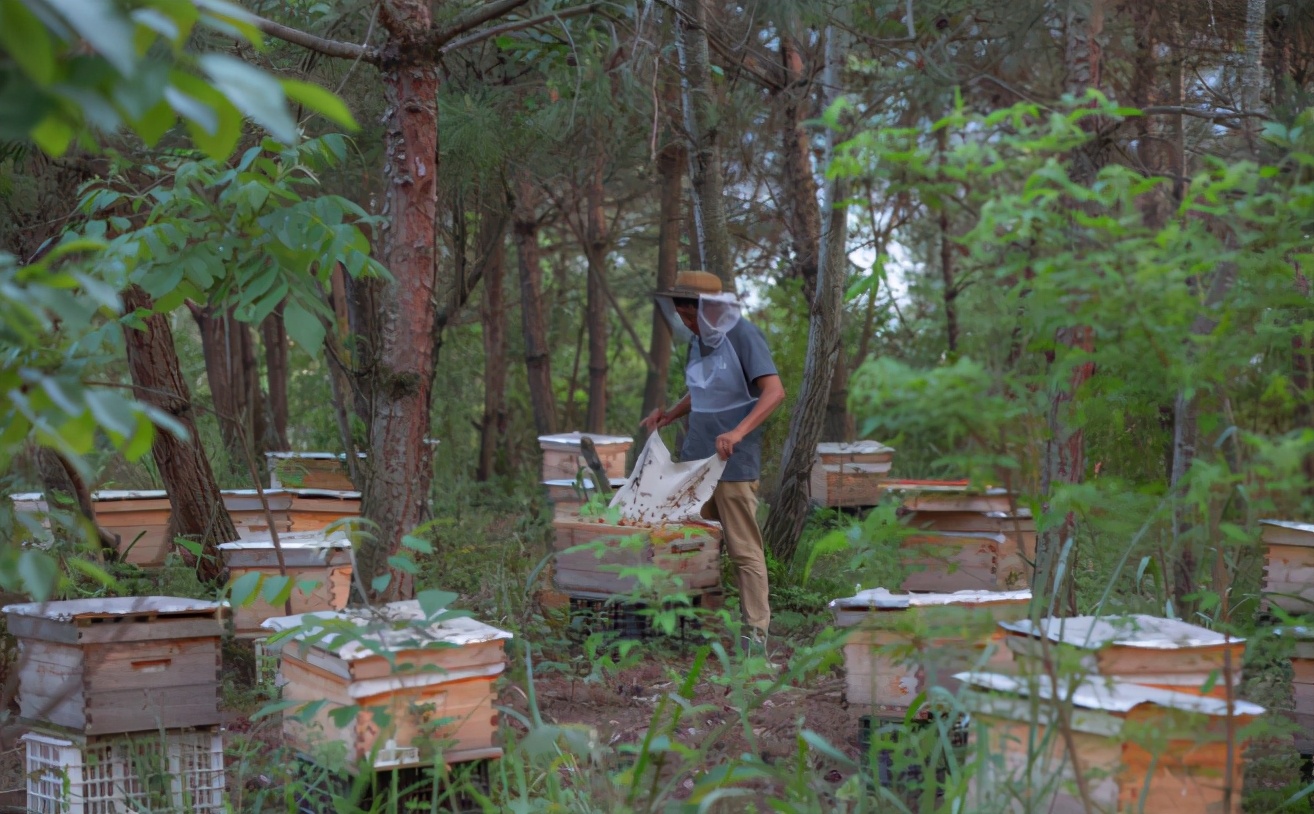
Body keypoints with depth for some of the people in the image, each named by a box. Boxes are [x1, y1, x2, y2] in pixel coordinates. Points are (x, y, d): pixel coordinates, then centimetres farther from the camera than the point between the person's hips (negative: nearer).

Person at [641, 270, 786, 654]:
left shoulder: (743, 335, -11)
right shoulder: (698, 340, 12)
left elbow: (774, 391, -21)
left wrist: (738, 432, -33)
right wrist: (670, 415, 10)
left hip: (733, 463, -8)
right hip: (695, 457, 8)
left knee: (744, 550, -4)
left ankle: (755, 633, -1)